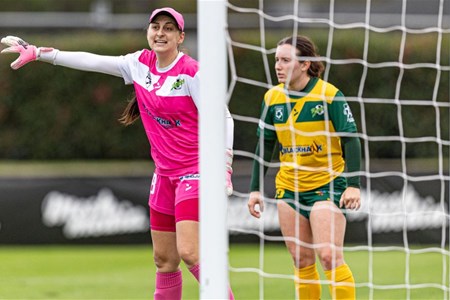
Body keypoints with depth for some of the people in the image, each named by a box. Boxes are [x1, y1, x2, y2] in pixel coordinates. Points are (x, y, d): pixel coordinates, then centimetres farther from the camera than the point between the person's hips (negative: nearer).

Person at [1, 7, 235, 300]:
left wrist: (224, 166, -23)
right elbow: (90, 61, 8)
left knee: (189, 252, -20)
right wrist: (37, 53, 6)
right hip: (165, 174, 7)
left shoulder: (191, 72, -12)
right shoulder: (140, 63, 6)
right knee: (164, 259, 8)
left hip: (195, 172, -7)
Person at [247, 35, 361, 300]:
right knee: (302, 262, 5)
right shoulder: (273, 98, 4)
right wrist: (255, 188, 8)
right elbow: (265, 145, 12)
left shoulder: (329, 95, -11)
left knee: (329, 257, -14)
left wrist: (353, 185, -18)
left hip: (327, 184, -5)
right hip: (289, 187, 5)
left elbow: (351, 140, -10)